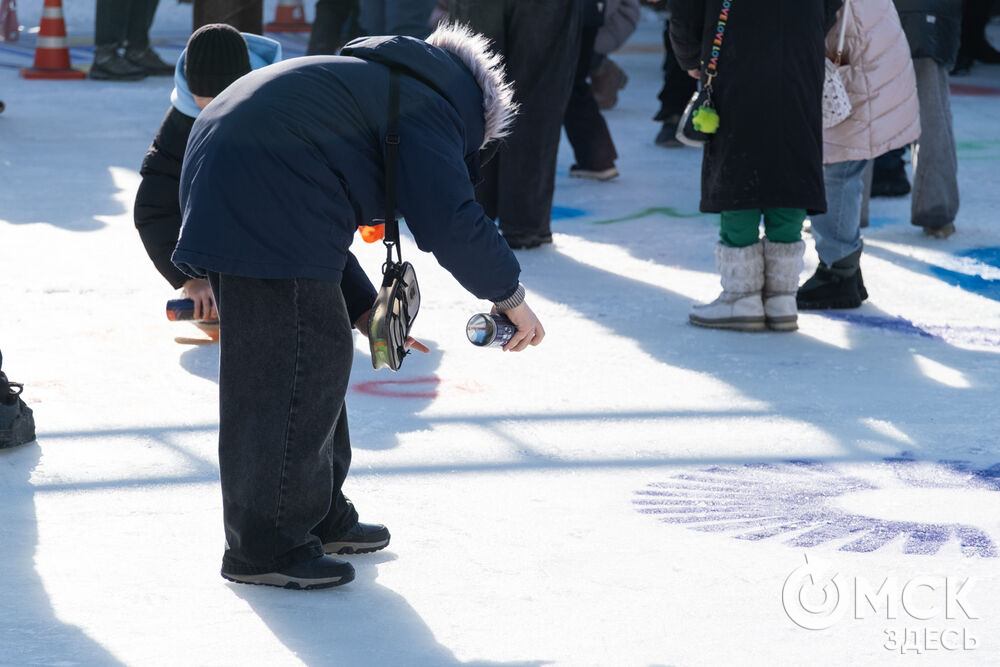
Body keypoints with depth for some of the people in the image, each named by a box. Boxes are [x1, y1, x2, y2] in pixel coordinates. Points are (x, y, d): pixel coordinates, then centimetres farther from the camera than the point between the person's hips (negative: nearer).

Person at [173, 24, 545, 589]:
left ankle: (320, 515, 30)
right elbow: (450, 221, -14)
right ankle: (266, 548, -4)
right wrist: (510, 294, -3)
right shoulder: (431, 108, -3)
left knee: (319, 355, 20)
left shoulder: (383, 85, 29)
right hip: (265, 204, -11)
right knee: (288, 371, -7)